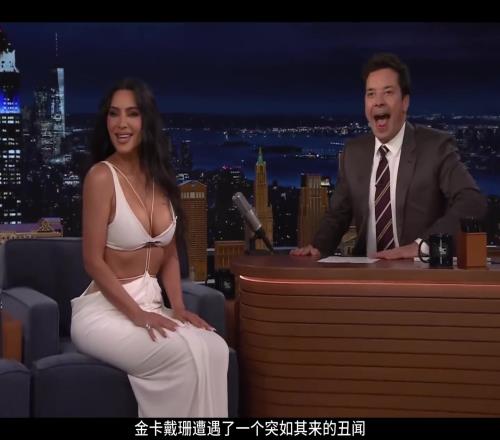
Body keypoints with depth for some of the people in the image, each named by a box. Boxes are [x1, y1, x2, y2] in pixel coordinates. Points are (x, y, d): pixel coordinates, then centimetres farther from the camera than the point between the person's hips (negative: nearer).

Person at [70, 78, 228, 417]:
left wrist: (178, 307, -3)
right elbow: (94, 262, -13)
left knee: (216, 349, -24)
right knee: (187, 355, -30)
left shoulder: (161, 178, 10)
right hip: (105, 310, -6)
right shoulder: (102, 176, -11)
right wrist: (137, 314, -20)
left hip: (151, 304, 6)